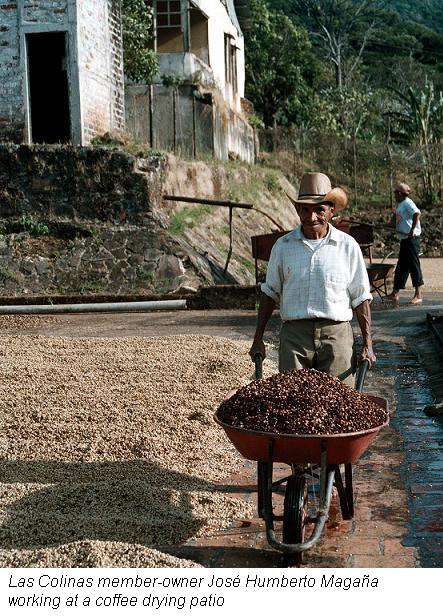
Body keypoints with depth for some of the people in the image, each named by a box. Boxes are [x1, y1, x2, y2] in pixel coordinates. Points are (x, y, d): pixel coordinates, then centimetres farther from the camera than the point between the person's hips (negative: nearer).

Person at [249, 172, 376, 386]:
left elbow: (361, 298, 7)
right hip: (294, 334, 1)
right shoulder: (283, 246, 6)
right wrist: (258, 340, 10)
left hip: (336, 334, -1)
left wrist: (367, 345, 2)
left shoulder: (347, 246, 4)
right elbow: (270, 293, 14)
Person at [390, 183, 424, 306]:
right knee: (401, 266, 12)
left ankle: (418, 294, -3)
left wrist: (413, 229, -28)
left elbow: (416, 213, -26)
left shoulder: (407, 202, -10)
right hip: (404, 239, 10)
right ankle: (396, 292, 18)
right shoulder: (400, 204, 18)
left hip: (411, 238, -10)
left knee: (413, 264, -7)